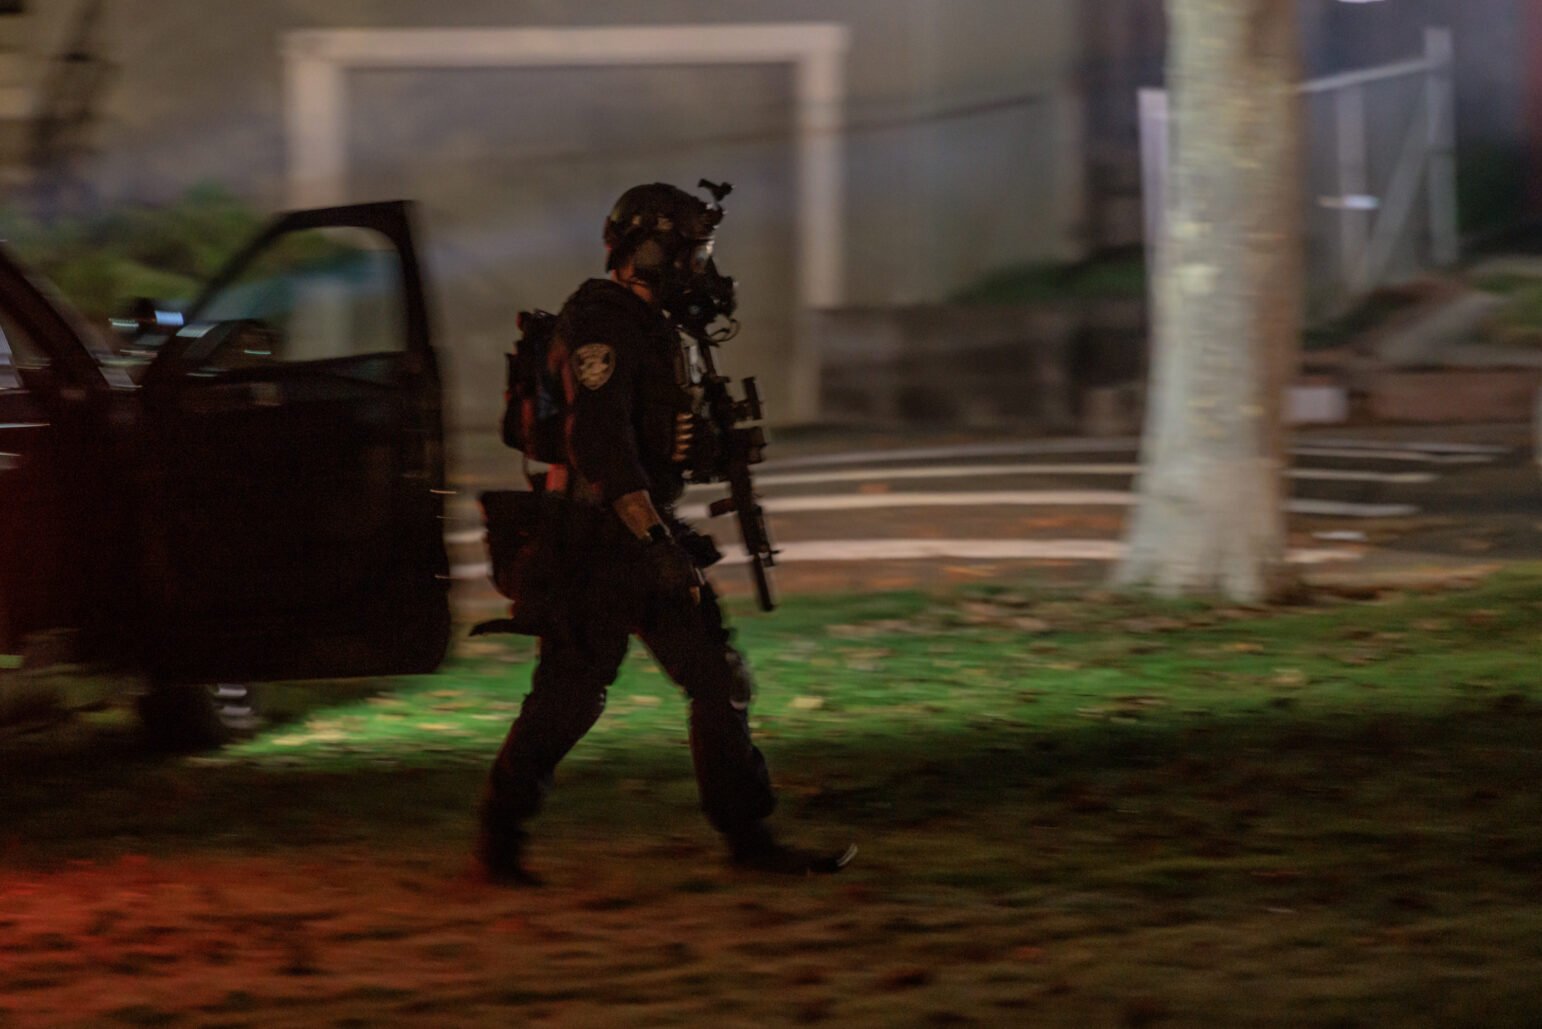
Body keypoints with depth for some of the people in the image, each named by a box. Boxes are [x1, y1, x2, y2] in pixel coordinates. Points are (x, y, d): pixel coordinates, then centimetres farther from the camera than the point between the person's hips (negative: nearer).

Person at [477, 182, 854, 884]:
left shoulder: (650, 326, 16)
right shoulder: (602, 326, -16)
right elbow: (600, 442, -26)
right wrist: (659, 542, -30)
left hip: (648, 537, 10)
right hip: (600, 543, -10)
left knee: (719, 682, 5)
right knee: (567, 697, -3)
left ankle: (747, 834, 7)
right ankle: (500, 833, 9)